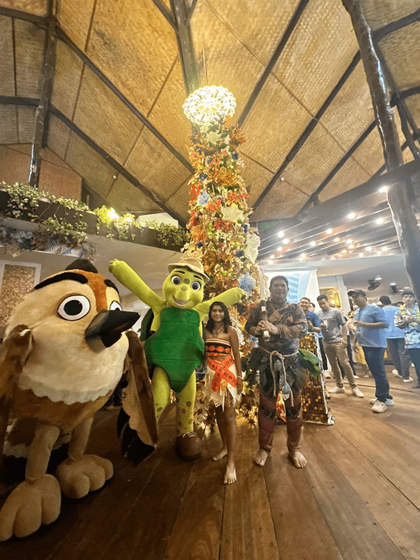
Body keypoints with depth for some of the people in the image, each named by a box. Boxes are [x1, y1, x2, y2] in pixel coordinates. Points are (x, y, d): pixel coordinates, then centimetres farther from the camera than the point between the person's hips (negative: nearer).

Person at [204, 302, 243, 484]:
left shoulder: (230, 330, -4)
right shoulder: (206, 331, 6)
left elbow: (236, 354, -3)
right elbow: (204, 352, 10)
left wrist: (239, 377, -6)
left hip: (228, 372, -4)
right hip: (212, 373, 5)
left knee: (228, 414, -2)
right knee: (218, 410, 16)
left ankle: (231, 462, 7)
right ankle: (224, 446, 36)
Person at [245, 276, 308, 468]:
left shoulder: (295, 309, 0)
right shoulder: (261, 307, 2)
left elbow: (303, 329, -16)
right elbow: (248, 326, 7)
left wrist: (277, 329, -28)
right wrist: (256, 330, -16)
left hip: (290, 363, 0)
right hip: (267, 362, 0)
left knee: (293, 406, 14)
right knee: (266, 406, 13)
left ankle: (294, 449, 36)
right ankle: (264, 447, 33)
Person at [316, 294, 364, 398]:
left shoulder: (335, 312, -4)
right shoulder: (318, 314, 5)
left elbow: (343, 325, -2)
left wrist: (344, 338, -8)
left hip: (338, 341, -4)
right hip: (326, 343, 4)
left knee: (345, 363, -3)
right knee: (333, 365, 11)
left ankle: (354, 387, 12)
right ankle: (339, 386, 23)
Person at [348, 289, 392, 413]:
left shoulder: (374, 309, -11)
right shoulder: (356, 312, 12)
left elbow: (385, 324, -19)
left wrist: (364, 324, -23)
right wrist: (355, 342, 15)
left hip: (376, 345, -8)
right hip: (366, 345, 8)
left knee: (378, 372, -3)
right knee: (375, 372, 15)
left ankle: (382, 400, 7)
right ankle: (386, 397, 26)